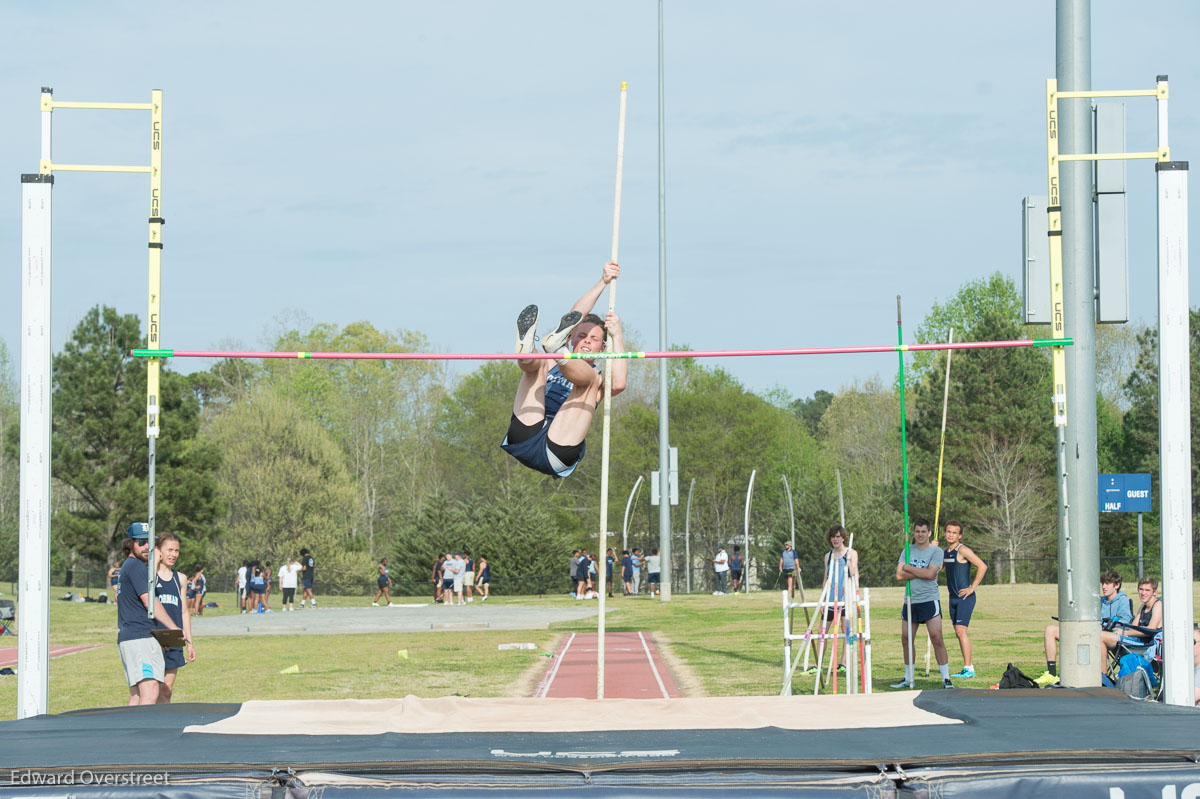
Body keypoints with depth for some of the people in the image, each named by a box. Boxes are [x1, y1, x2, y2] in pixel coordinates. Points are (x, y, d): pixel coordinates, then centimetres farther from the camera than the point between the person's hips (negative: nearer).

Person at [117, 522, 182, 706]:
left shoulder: (127, 567, 24)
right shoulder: (136, 566, -7)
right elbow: (149, 601, -12)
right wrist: (173, 628, -7)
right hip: (140, 637, -11)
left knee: (136, 696, 8)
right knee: (150, 693, -20)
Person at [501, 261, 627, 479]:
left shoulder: (597, 382, 26)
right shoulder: (554, 366, 31)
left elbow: (619, 383, -1)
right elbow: (573, 317, 20)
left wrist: (616, 335, 6)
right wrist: (603, 282, 16)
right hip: (524, 440, 2)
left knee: (590, 379, -13)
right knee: (536, 363, -3)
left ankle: (556, 347, -44)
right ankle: (526, 349, -41)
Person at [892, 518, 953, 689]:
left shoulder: (936, 551, -2)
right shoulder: (908, 551, 10)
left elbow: (931, 574, -16)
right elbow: (899, 575, -1)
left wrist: (909, 568, -6)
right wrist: (922, 572, -10)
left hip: (929, 600, -5)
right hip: (910, 601, 5)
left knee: (937, 638, -12)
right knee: (906, 640, 8)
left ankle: (946, 679, -9)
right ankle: (908, 679, 20)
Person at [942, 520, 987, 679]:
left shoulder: (962, 550, -11)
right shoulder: (946, 551, 13)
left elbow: (982, 566, -17)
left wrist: (972, 587, -15)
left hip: (965, 596, -8)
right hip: (953, 597, 8)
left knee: (961, 630, -15)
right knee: (958, 632, 8)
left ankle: (969, 669, -15)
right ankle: (968, 666, 14)